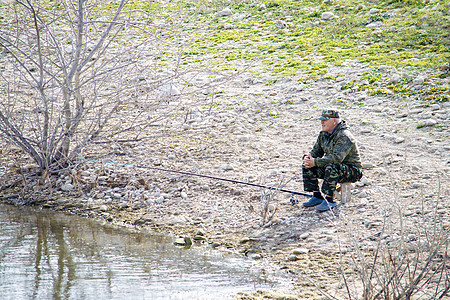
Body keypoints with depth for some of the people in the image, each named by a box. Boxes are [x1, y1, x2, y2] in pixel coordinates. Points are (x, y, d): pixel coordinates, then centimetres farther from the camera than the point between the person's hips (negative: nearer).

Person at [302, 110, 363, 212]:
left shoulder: (344, 136, -23)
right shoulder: (323, 134, 5)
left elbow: (337, 157, -34)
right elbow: (316, 151, 11)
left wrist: (315, 162, -34)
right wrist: (308, 157, -14)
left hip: (351, 171, -9)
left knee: (331, 167, -39)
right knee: (307, 166, -5)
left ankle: (329, 200, -30)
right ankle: (317, 197, -3)